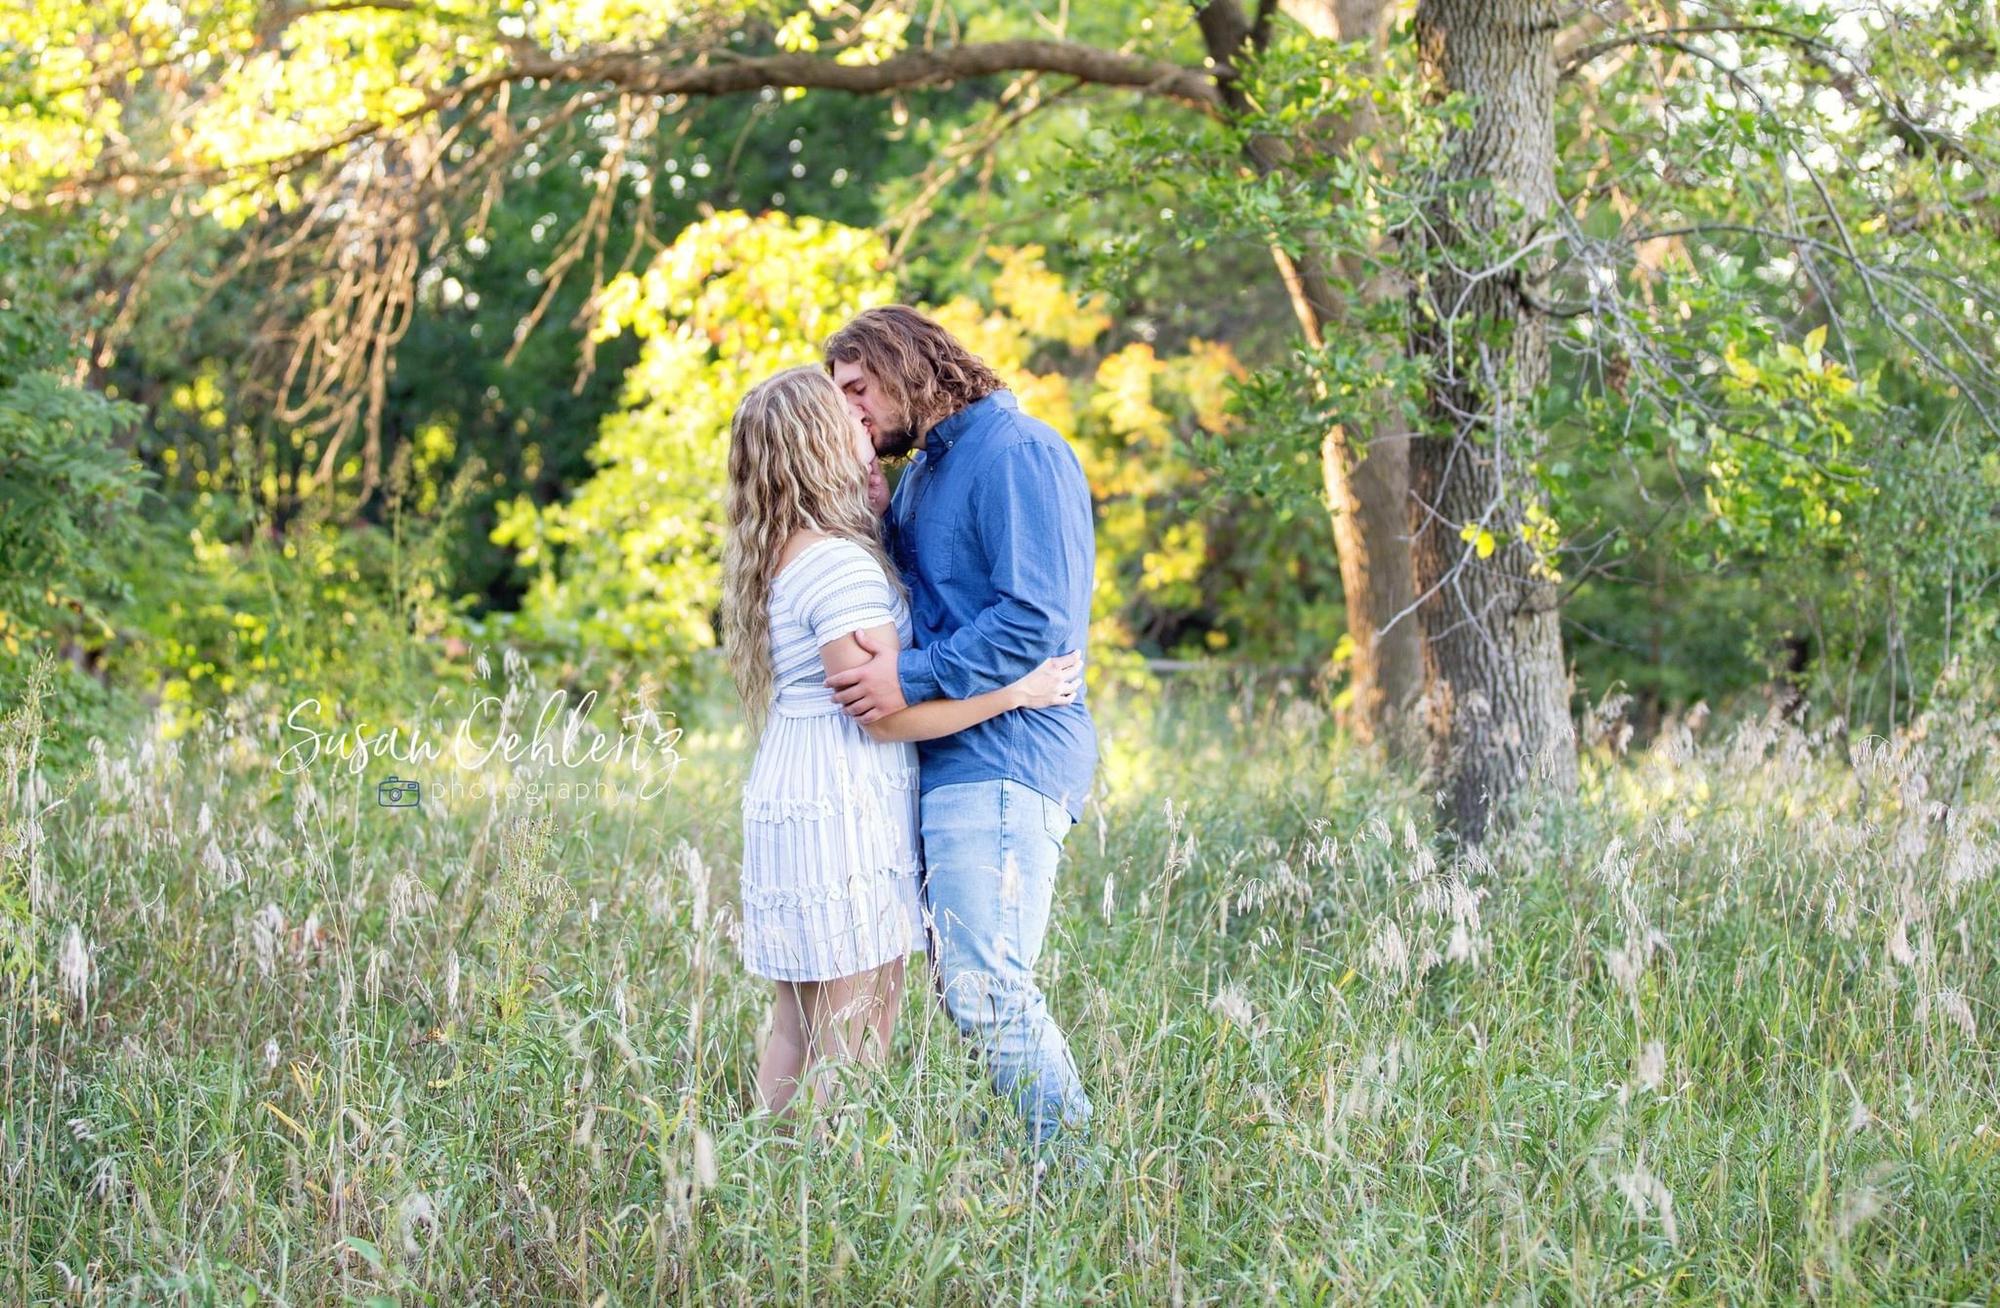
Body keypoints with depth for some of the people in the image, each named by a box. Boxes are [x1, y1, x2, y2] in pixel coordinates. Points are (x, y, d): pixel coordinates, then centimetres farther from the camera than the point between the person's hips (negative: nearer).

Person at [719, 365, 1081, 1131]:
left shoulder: (782, 556, 12)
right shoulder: (839, 564, -17)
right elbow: (887, 715, -18)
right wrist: (1018, 692, -13)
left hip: (788, 805, 10)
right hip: (844, 815, -10)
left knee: (796, 1038, 14)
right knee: (852, 1047, -4)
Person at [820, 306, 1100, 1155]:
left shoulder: (1015, 454, -10)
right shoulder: (919, 475, 21)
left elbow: (1040, 617, -19)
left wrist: (914, 676, -19)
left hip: (998, 764, -10)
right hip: (942, 766, 10)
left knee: (988, 993, -14)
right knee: (961, 987, 9)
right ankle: (1060, 1170, 14)